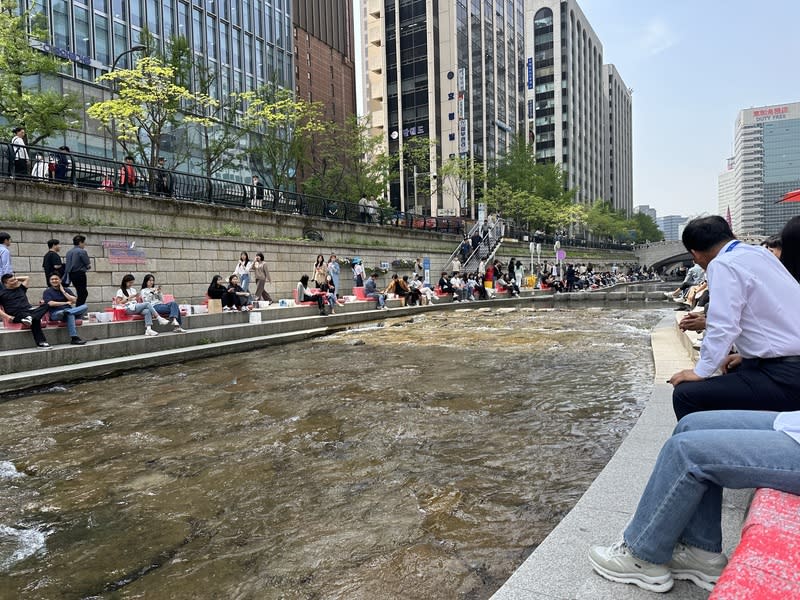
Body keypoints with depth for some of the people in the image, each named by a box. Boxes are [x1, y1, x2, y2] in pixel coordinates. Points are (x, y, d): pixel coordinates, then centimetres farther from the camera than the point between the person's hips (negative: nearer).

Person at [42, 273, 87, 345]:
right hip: (56, 314, -4)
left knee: (85, 307, -23)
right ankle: (74, 338, -49)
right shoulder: (47, 292, 11)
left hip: (69, 310, 4)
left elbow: (74, 300, 4)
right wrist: (66, 303, -3)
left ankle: (67, 312, -45)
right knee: (70, 315, -40)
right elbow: (51, 303, -5)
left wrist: (63, 291, 3)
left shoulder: (67, 290, 21)